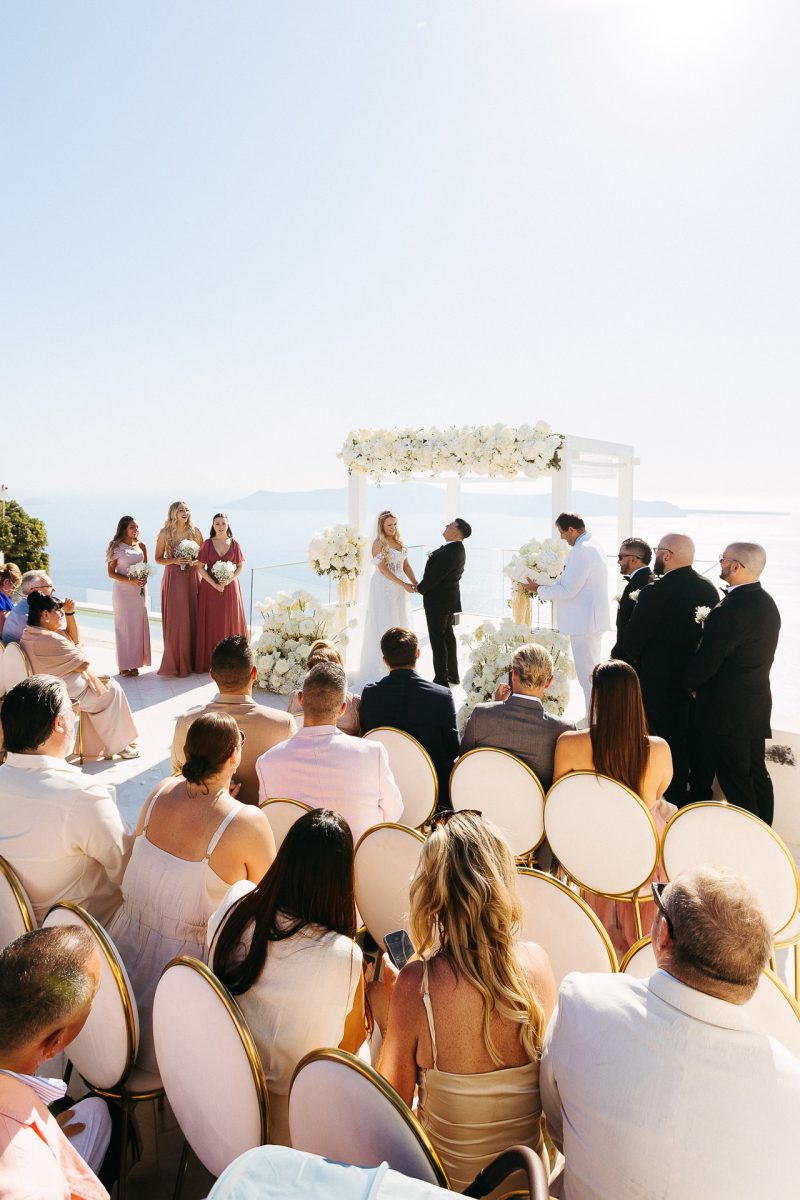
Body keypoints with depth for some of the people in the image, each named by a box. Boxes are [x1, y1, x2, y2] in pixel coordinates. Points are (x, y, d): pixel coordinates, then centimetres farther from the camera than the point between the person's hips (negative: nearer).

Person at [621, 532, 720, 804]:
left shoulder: (656, 592, -20)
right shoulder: (710, 589, 0)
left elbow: (632, 639, -13)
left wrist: (639, 660, 7)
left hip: (663, 682, -6)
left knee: (671, 744, 4)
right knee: (699, 741, 17)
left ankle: (676, 802, 13)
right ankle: (702, 800, 31)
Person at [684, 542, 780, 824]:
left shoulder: (731, 610, -25)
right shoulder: (767, 603, 6)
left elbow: (705, 662, -21)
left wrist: (688, 682, -1)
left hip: (728, 710, -9)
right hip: (756, 703, 9)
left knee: (735, 780, 2)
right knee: (756, 774, 18)